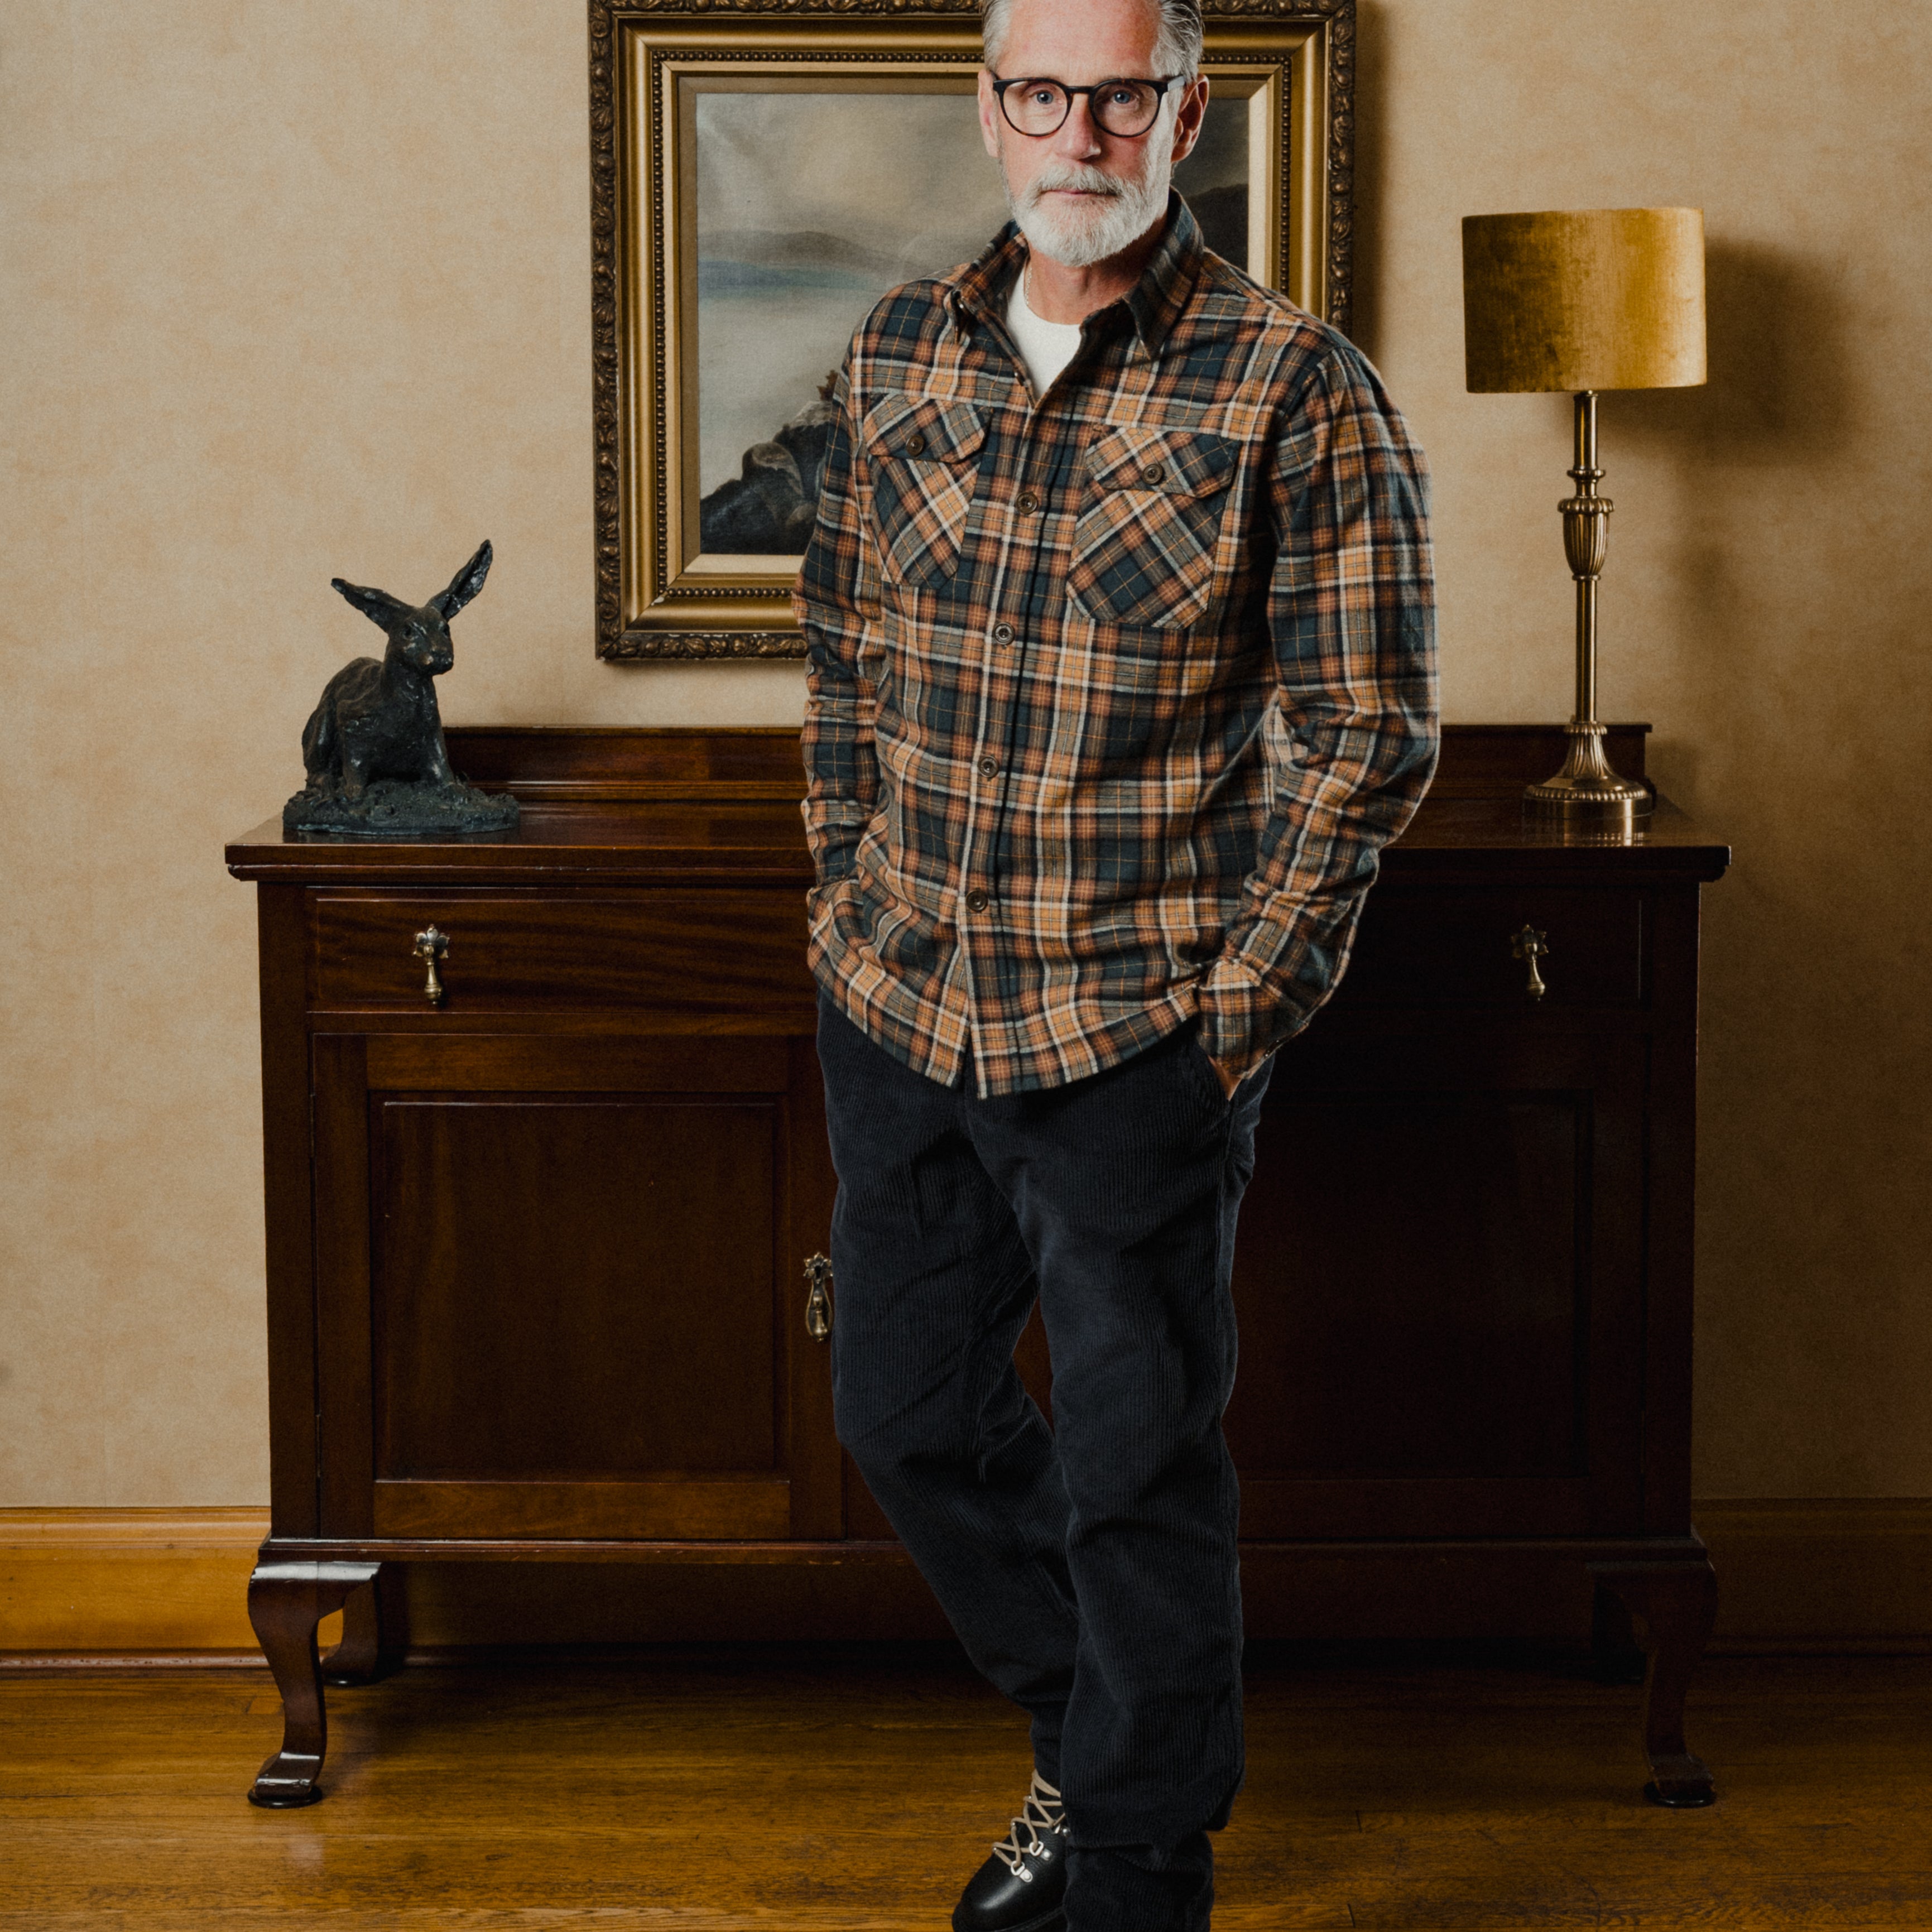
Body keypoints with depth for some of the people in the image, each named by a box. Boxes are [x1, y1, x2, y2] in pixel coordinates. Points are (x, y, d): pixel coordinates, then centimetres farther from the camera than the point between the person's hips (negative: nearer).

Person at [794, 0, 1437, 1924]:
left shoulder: (1296, 389, -10)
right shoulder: (900, 355, 6)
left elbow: (1363, 733, -9)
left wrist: (1235, 1013, -11)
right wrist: (850, 910, 10)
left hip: (1135, 1033, -5)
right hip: (896, 1005, 6)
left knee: (1135, 1475, 4)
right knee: (904, 1409, 17)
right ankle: (1085, 1731, 41)